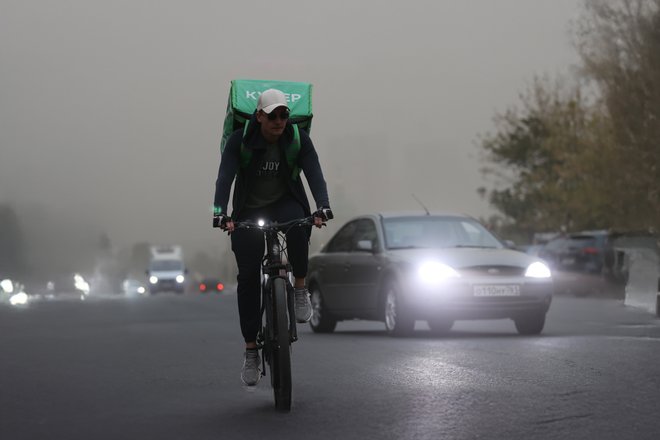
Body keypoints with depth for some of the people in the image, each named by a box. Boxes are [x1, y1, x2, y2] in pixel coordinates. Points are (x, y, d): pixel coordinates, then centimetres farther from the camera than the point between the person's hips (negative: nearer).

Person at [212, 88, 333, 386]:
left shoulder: (298, 139, -12)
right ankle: (251, 351, 0)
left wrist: (322, 207, -38)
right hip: (249, 211, 0)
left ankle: (300, 291, -14)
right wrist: (220, 213, -40)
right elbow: (225, 177, -24)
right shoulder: (240, 140, -16)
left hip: (286, 204, 0)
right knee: (248, 277, -8)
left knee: (298, 225, -37)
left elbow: (314, 173, -21)